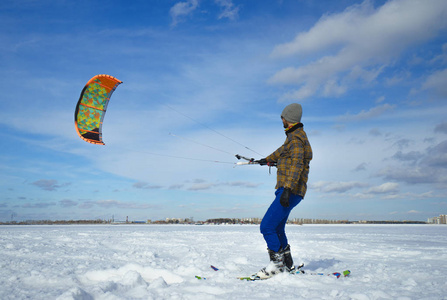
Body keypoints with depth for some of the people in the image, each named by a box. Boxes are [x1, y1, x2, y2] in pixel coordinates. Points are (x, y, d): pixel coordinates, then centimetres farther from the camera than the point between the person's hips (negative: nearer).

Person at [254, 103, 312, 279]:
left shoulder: (296, 138, -13)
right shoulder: (295, 136, 20)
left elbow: (297, 164, -26)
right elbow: (283, 150, 40)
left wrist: (287, 189, -35)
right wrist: (267, 159, 55)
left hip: (290, 191, -10)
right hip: (288, 191, 10)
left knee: (267, 227, -13)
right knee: (277, 229, 15)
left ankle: (276, 264, -8)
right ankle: (288, 265, 20)